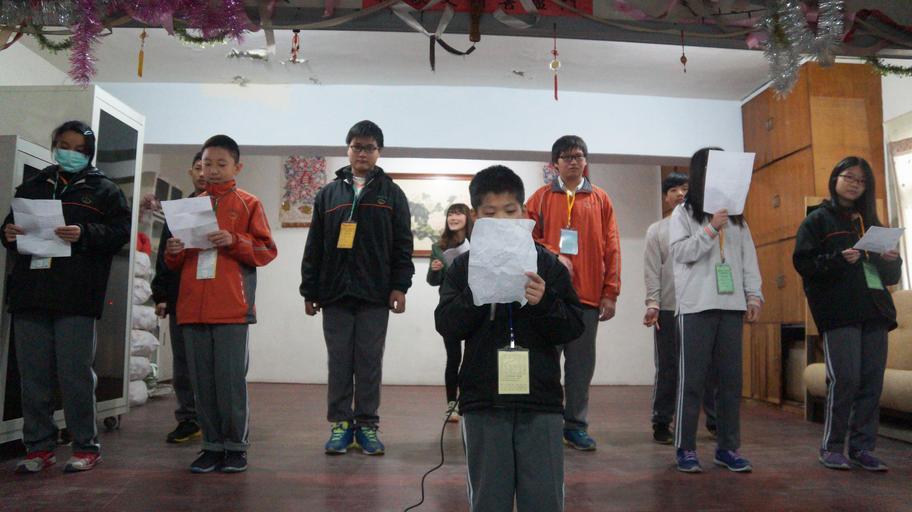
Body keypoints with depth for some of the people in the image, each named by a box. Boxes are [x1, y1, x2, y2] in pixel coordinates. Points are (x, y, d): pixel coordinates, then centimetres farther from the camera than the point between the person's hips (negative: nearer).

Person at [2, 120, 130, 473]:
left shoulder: (104, 189, 8)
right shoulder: (32, 187, 21)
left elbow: (120, 231, -2)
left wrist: (84, 233, -18)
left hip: (76, 297, -4)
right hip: (30, 294, 5)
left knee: (75, 374, -4)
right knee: (33, 374, 7)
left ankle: (86, 447, 8)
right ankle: (39, 447, 18)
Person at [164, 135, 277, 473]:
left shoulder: (248, 204, 6)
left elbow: (267, 251, 0)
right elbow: (176, 264, 21)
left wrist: (234, 241, -15)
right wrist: (173, 252, -1)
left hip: (231, 307, -4)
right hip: (193, 306, 5)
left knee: (231, 379, -3)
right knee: (202, 381, 7)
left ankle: (236, 446, 10)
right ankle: (212, 445, 18)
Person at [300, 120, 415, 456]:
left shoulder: (391, 193, 8)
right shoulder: (329, 193, 12)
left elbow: (402, 243, 3)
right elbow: (314, 246, 10)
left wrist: (399, 286, -6)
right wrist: (309, 291, 6)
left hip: (375, 293, -1)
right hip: (335, 292, 2)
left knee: (370, 361, 4)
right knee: (339, 361, 6)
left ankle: (367, 424, 14)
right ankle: (341, 423, 16)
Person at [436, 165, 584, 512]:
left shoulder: (548, 264, 4)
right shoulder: (464, 267, 4)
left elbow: (573, 328, 2)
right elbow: (447, 326, -5)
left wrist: (544, 302, -17)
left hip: (540, 401, 0)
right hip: (483, 404, 0)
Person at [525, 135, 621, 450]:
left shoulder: (600, 199, 12)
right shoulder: (541, 197, 8)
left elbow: (611, 248, 8)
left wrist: (610, 293, 1)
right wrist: (553, 257, -15)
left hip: (588, 295, 2)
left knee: (582, 362, 6)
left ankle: (576, 426, 18)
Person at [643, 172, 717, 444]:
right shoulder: (656, 230, 10)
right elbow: (652, 269, 3)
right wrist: (652, 303, -8)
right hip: (669, 308, -1)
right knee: (668, 369, 3)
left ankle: (715, 420, 16)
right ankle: (661, 423, 12)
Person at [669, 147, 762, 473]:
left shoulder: (736, 216, 17)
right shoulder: (684, 212, 5)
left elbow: (749, 258, 14)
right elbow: (680, 252, -6)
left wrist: (754, 295, 5)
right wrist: (711, 229, -15)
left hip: (732, 305, 4)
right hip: (696, 306, -4)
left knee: (731, 378, 6)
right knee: (692, 378, -3)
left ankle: (728, 447, 15)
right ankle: (685, 448, 5)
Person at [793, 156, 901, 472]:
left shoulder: (871, 223, 21)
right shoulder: (818, 220, 6)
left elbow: (892, 275, 21)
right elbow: (803, 262, -5)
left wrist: (892, 260, 0)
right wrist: (839, 259, -19)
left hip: (875, 310, 5)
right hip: (838, 312, -5)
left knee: (872, 381, 2)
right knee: (845, 378, -10)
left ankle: (862, 448, 12)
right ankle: (831, 447, 2)